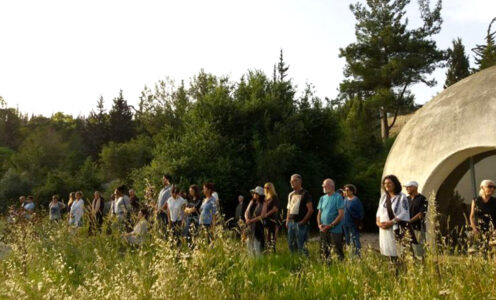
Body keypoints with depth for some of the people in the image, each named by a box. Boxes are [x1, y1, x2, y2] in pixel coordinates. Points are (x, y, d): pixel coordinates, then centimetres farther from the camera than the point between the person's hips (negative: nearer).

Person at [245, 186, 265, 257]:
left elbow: (262, 216, -12)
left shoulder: (263, 204, -4)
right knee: (249, 243, 6)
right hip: (249, 227, 6)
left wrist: (251, 220, -16)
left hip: (258, 226, -6)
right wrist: (247, 219, -8)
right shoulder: (252, 202, 14)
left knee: (257, 245, -8)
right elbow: (246, 212, 13)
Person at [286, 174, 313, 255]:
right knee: (291, 245, 10)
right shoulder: (291, 194, 16)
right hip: (291, 223, 7)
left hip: (300, 223, -7)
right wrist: (287, 221, 11)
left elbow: (310, 210, -9)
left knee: (301, 246, -7)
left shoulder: (305, 194, -5)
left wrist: (303, 221, -13)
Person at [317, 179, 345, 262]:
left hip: (335, 230, -6)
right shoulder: (322, 198, 13)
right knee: (323, 252, 10)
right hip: (323, 230, 6)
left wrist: (330, 225, -16)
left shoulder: (338, 197, -5)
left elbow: (341, 214, -11)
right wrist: (319, 224, -2)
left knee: (337, 251, -6)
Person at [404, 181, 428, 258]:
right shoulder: (407, 199, 16)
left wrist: (409, 221, -16)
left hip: (418, 228, -6)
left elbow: (421, 214, -12)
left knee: (418, 248, -6)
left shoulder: (422, 199, -4)